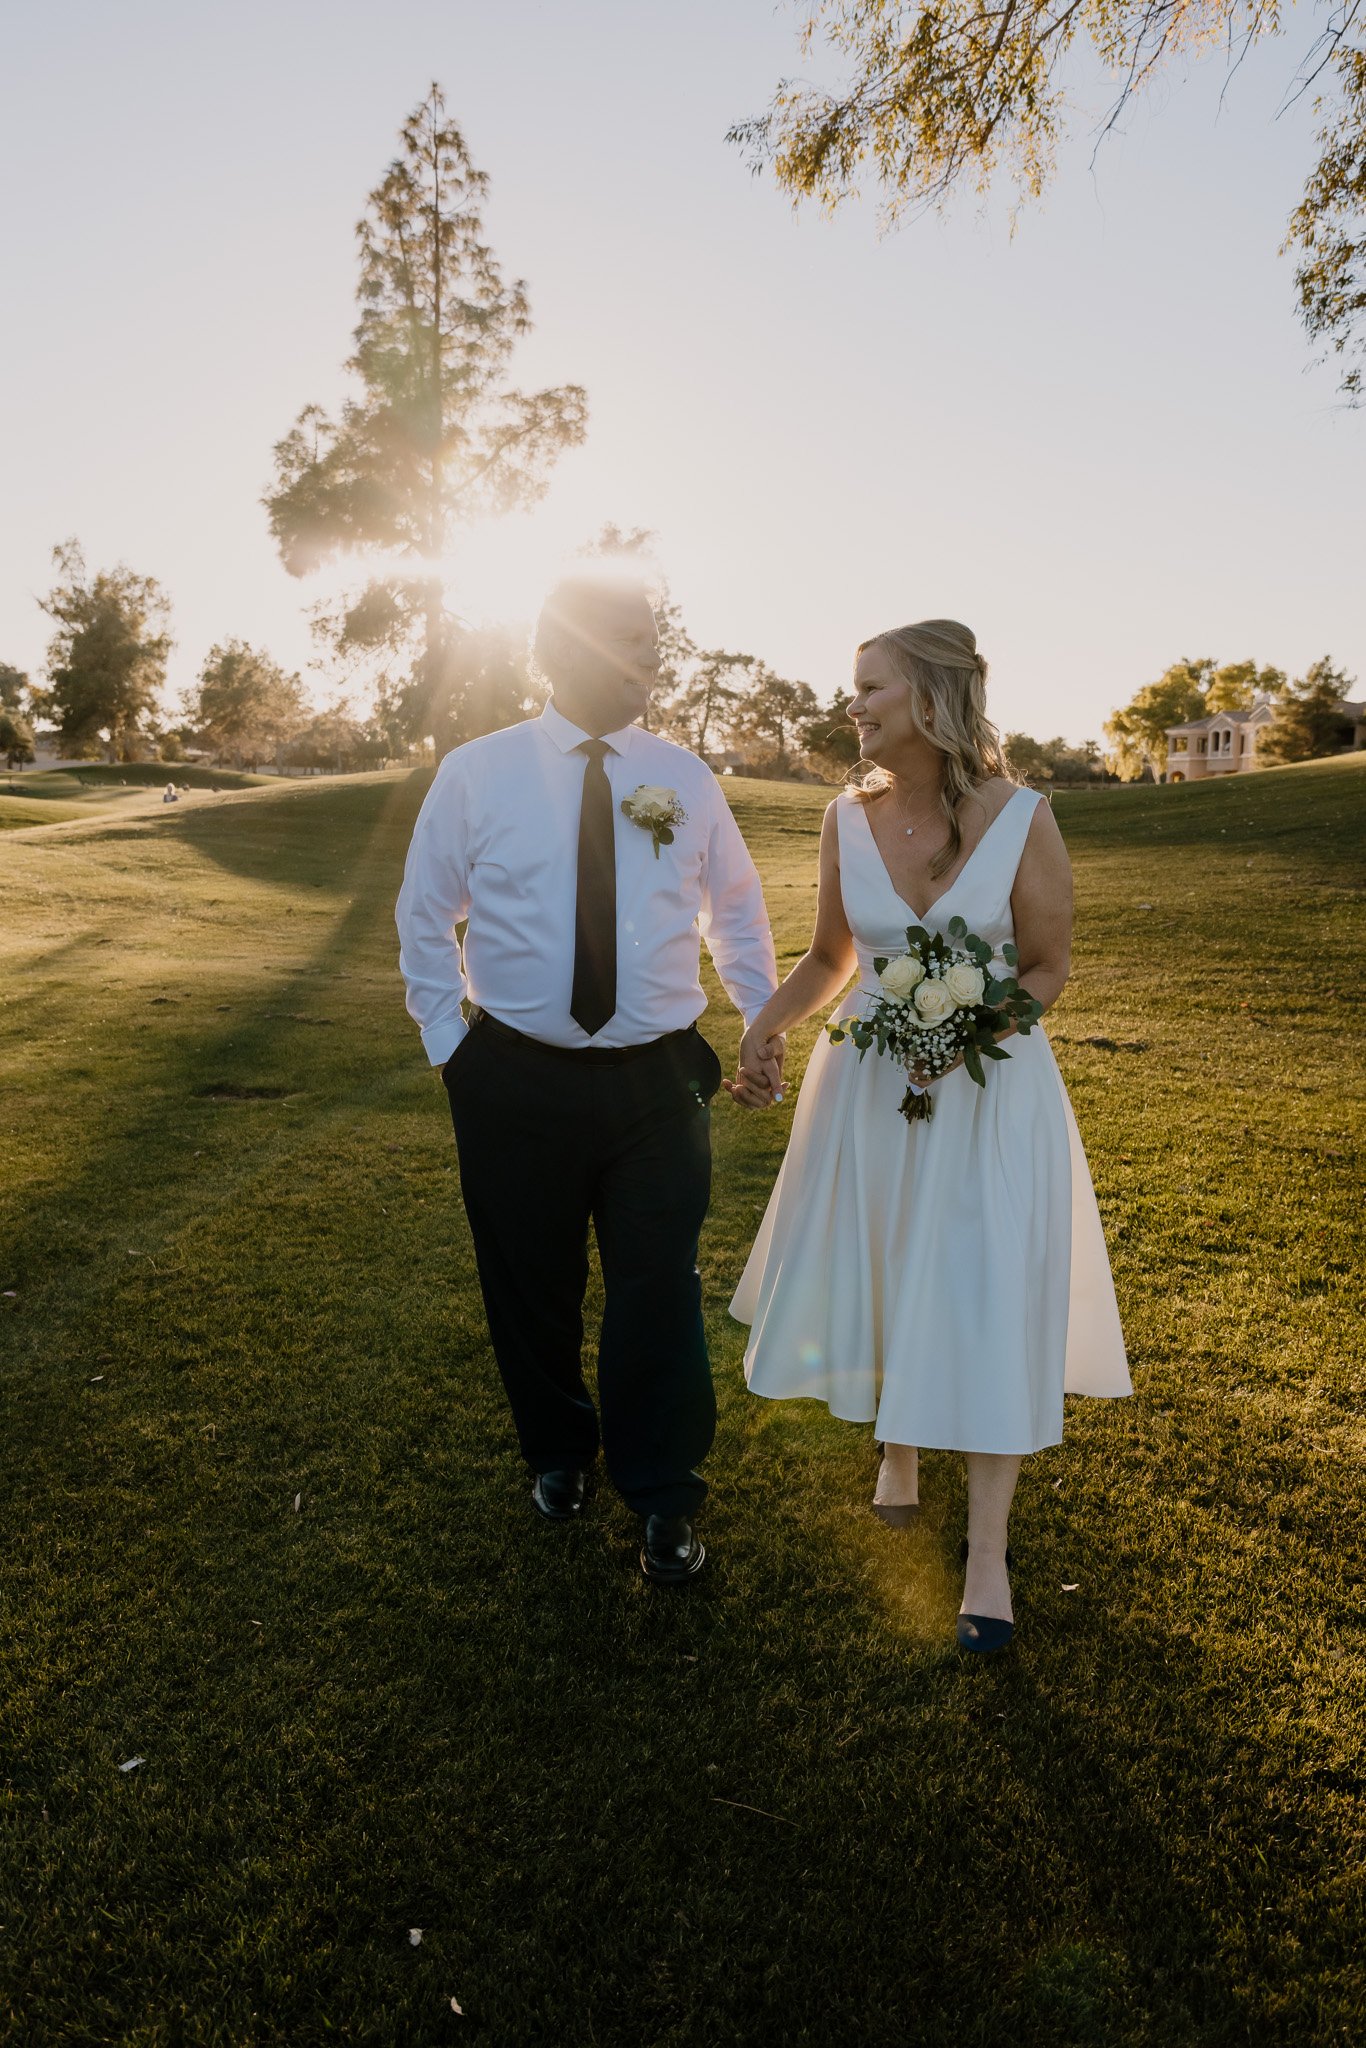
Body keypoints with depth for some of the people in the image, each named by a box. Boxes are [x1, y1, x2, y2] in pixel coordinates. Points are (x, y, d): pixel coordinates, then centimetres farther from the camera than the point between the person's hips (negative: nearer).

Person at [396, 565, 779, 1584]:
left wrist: (763, 1024, 10)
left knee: (659, 1292, 4)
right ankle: (558, 1454, 42)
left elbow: (739, 911, 15)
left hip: (659, 1080, 1)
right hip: (516, 1081, 0)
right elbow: (424, 919, 7)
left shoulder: (687, 778, 2)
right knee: (531, 1287, 15)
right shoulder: (476, 774, -3)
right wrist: (448, 1043, 2)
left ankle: (665, 1498, 26)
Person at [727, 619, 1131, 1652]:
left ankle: (988, 1551, 16)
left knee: (989, 1304, 1)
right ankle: (898, 1445, 44)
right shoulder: (848, 817, -5)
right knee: (876, 1280, 14)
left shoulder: (1021, 818, -14)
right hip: (869, 1082, 3)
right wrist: (766, 1026, -8)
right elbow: (830, 957, 7)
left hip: (990, 1089, -3)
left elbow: (1049, 968, -6)